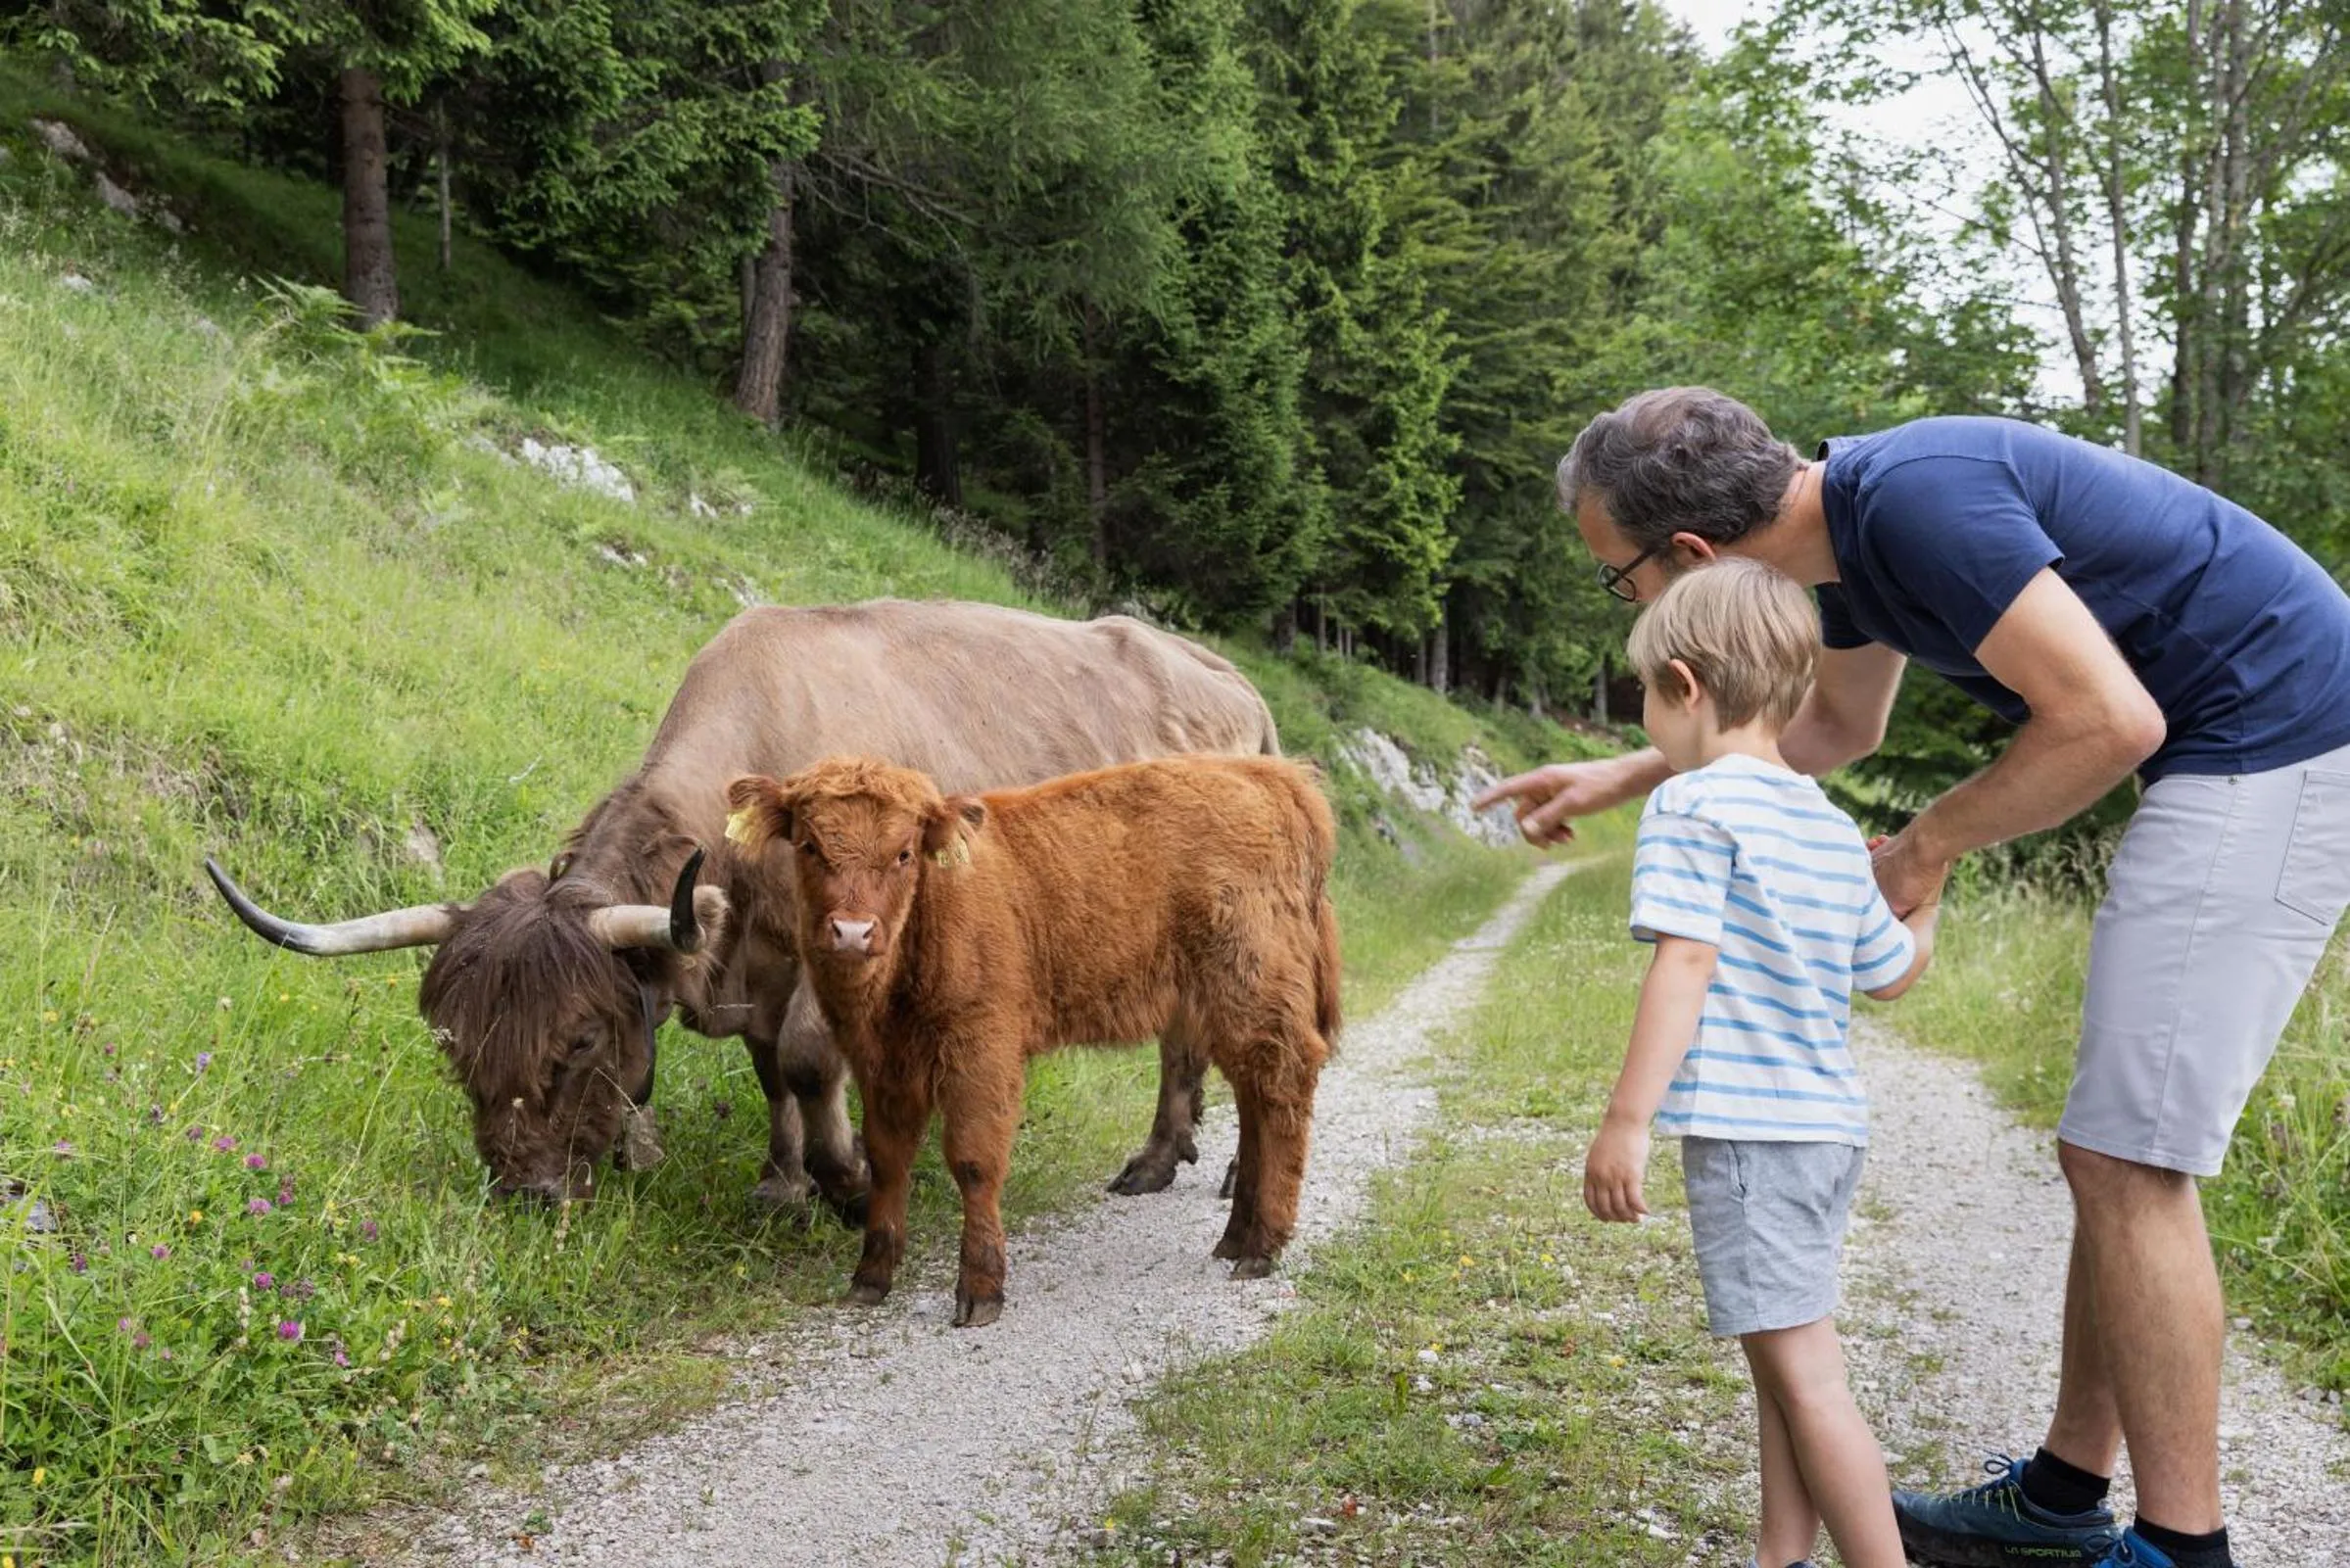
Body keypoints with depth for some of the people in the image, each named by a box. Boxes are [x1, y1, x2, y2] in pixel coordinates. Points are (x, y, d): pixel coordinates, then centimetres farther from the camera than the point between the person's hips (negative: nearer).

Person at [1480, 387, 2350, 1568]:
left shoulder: (1919, 500, -24)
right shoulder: (1845, 513, 7)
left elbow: (2111, 720, -24)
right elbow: (1839, 723, 25)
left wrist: (1925, 849, -11)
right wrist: (1626, 778, 21)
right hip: (2233, 755, 10)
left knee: (2128, 1160, -8)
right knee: (2119, 1154, 13)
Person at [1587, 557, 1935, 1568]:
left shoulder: (1690, 806, -10)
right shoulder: (1831, 828, 15)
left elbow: (1686, 965, -19)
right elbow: (1890, 973, 21)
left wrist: (1626, 1121, -21)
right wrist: (1923, 910, 43)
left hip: (1747, 1128, -9)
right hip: (1829, 1124, 9)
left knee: (1801, 1369, -4)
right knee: (1783, 1362, 17)